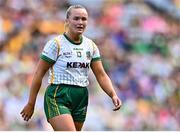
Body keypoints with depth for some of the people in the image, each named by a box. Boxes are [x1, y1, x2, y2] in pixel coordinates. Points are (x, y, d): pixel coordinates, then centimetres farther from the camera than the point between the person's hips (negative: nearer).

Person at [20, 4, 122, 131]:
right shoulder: (56, 43, -7)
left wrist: (113, 95, -11)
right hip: (58, 97, -6)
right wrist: (31, 104, -5)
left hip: (81, 99, 6)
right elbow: (39, 74, -4)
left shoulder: (91, 46, 9)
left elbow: (101, 74, 7)